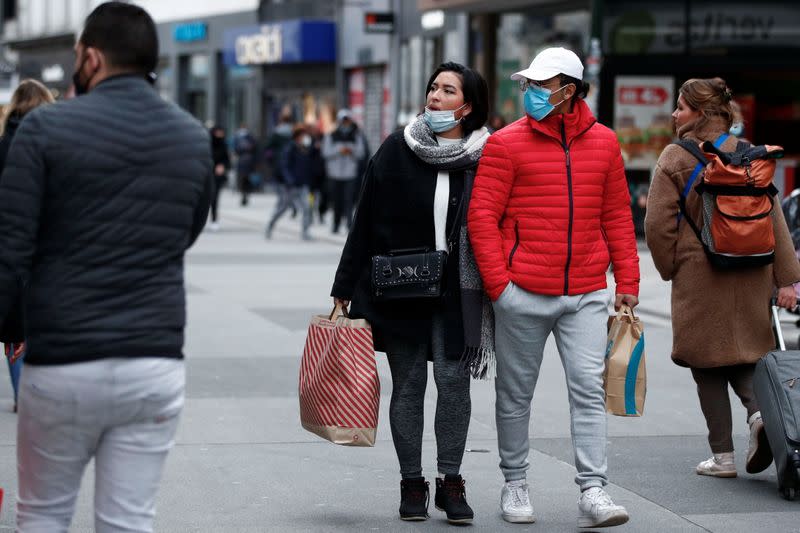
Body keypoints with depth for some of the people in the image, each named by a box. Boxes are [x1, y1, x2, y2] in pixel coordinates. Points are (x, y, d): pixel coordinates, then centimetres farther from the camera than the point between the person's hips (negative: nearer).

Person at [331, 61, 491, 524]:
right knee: (408, 385, 7)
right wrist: (344, 289, 3)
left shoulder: (486, 157, -1)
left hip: (457, 295, -1)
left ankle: (451, 481, 11)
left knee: (454, 381, -3)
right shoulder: (397, 151, 1)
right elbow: (365, 224, 3)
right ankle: (412, 483, 17)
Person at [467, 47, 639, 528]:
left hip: (587, 294, 2)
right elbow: (482, 216, -5)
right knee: (516, 393, 8)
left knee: (590, 389, -5)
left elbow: (617, 215, 13)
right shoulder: (507, 144, -3)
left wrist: (627, 280, 8)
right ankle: (515, 483, 22)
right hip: (523, 293, -2)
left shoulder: (603, 142, 7)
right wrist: (498, 282, -11)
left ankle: (593, 493, -5)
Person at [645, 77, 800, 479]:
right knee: (745, 353, 16)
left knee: (708, 362, 6)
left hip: (699, 275, -4)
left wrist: (671, 269, 7)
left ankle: (722, 455, 6)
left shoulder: (675, 157, -7)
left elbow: (657, 224, -9)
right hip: (749, 276, 4)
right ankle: (758, 410, -13)